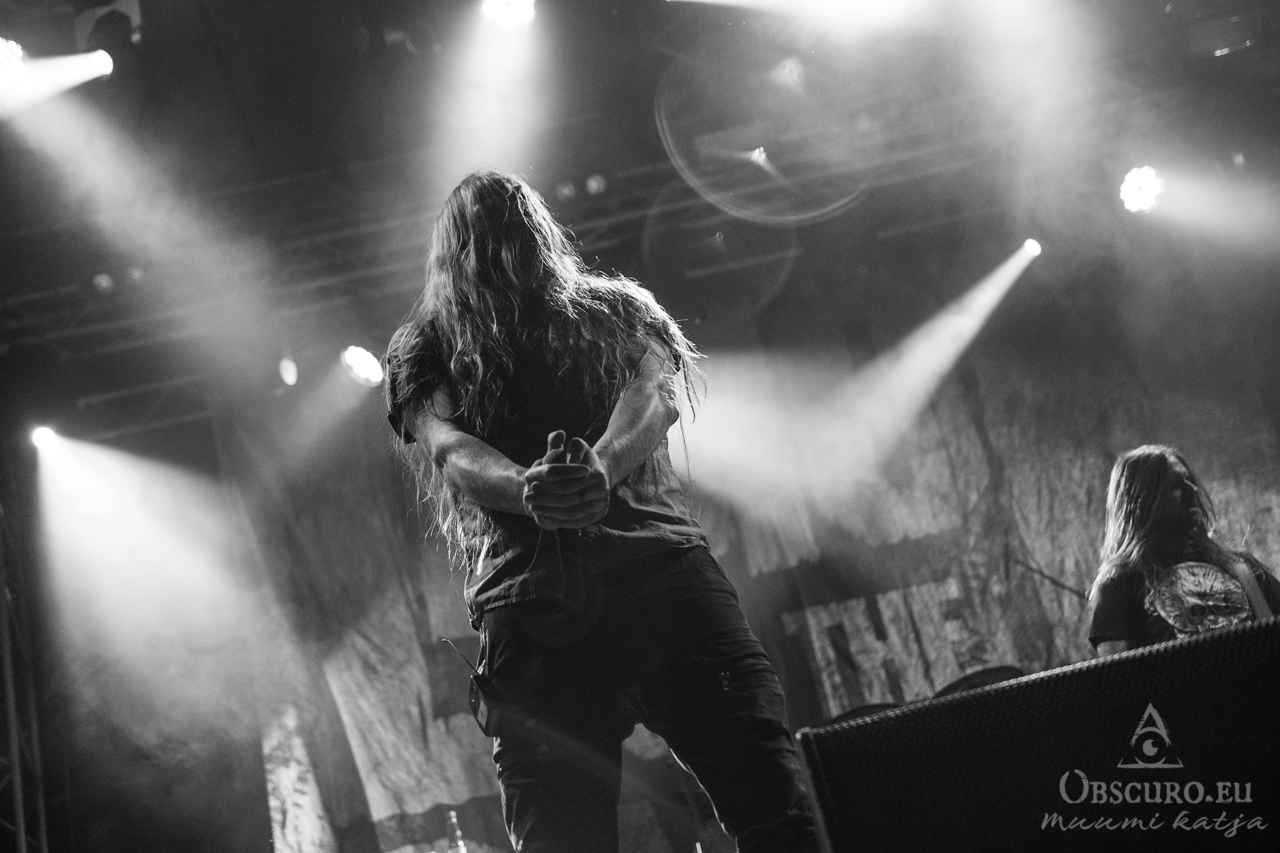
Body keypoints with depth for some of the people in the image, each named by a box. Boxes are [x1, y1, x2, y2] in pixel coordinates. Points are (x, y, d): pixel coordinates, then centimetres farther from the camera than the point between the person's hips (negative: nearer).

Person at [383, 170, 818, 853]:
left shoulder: (616, 308, 25)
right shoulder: (424, 349, 23)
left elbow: (655, 389, 5)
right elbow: (446, 445, 3)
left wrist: (602, 464, -19)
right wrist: (526, 488, -21)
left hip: (660, 562, 1)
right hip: (530, 602, 0)